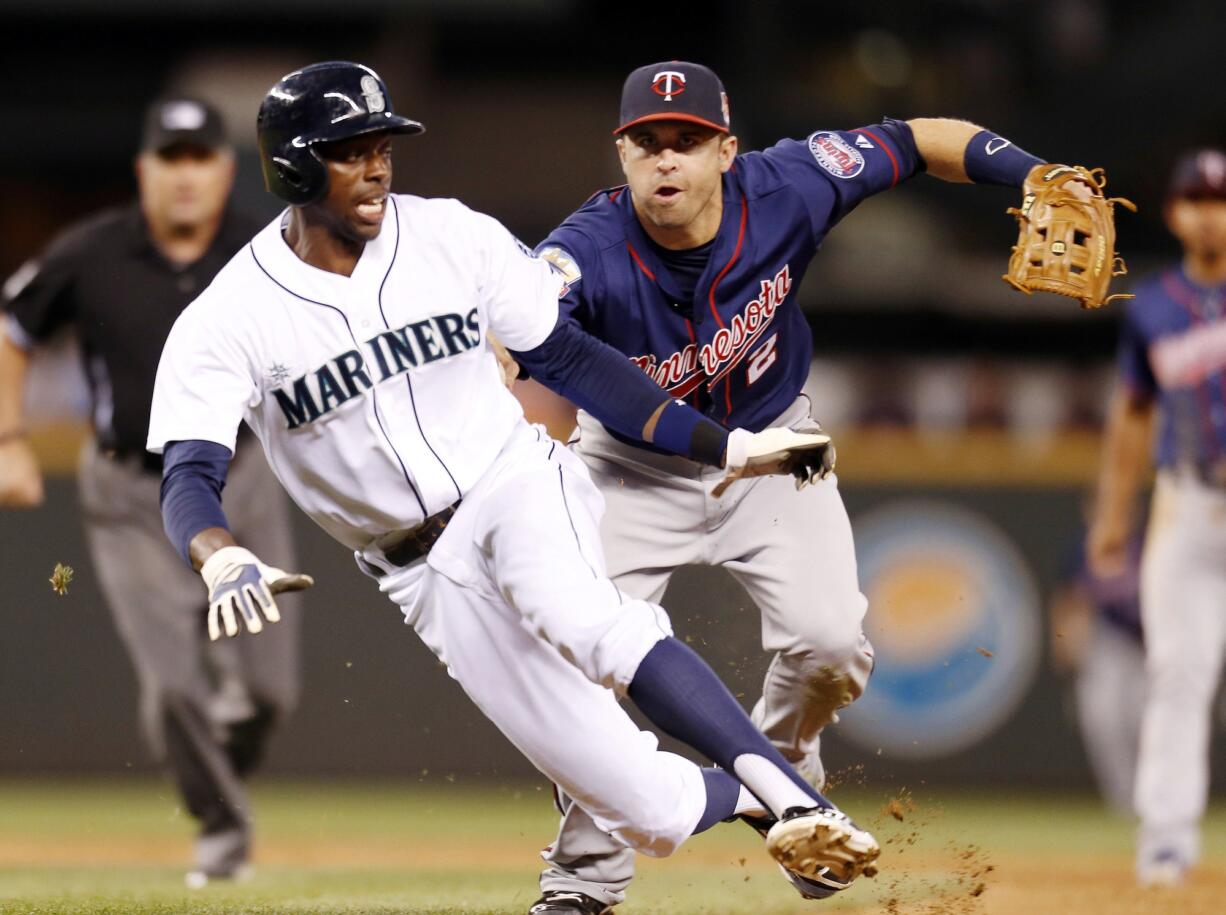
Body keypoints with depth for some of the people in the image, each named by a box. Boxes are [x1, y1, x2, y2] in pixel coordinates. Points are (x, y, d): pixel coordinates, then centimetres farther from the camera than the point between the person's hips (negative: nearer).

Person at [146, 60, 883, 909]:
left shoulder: (451, 238, -4)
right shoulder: (226, 322, -11)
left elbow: (571, 359, 5)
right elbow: (189, 479, -21)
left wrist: (727, 447, 0)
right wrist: (226, 565, -44)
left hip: (518, 486, 0)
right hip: (428, 577, 0)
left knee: (575, 614, -38)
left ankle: (794, 797, -42)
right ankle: (756, 799, 21)